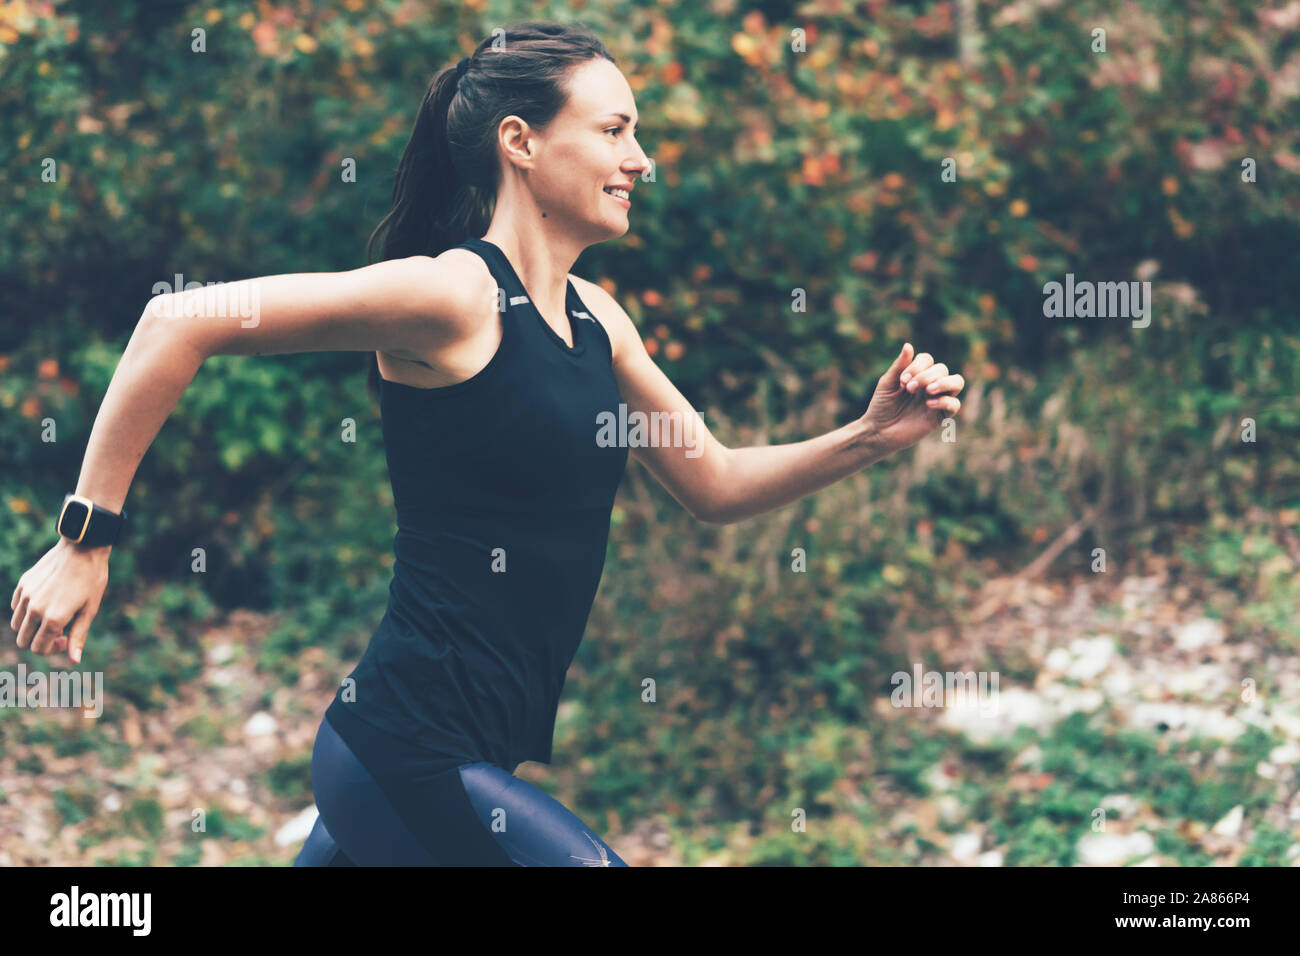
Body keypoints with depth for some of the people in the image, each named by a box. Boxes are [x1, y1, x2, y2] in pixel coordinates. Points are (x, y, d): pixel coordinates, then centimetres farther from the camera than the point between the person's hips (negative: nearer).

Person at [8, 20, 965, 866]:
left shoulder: (596, 320, 13)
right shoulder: (453, 295, -14)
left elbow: (714, 484, 22)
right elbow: (180, 324, -17)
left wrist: (870, 438, 6)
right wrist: (84, 544, -18)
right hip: (415, 758, -9)